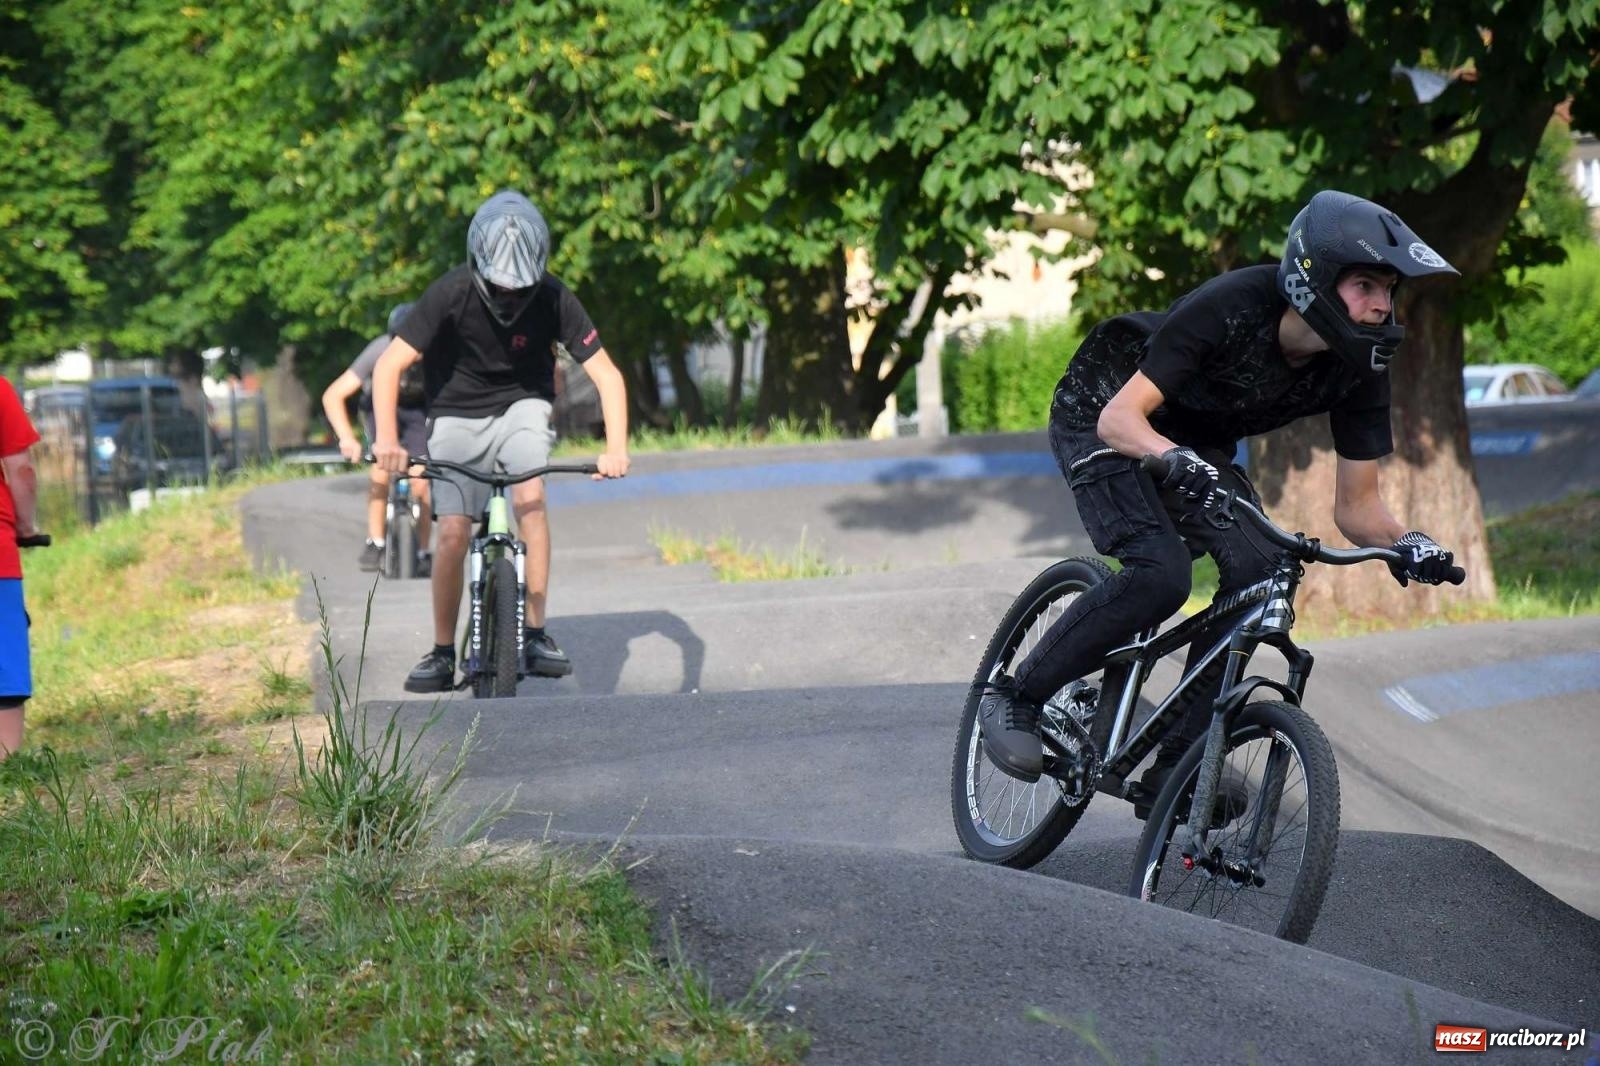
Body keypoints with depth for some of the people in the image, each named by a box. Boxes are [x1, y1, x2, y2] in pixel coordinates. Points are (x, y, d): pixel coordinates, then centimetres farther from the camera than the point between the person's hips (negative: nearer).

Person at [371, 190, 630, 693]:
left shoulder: (554, 301, -20)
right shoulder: (451, 294, -23)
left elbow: (606, 374, -17)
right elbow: (389, 365, -24)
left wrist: (616, 448, -30)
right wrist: (386, 439, -37)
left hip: (521, 405, 0)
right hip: (458, 415, 0)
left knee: (530, 496, -26)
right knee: (453, 532, -11)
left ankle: (535, 634, -19)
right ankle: (442, 654, 5)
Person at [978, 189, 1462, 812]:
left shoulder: (1360, 368, -18)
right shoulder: (1231, 309, -34)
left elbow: (1356, 506, -12)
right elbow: (1120, 417, -36)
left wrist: (1407, 543, -32)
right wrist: (1178, 462, -55)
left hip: (1194, 446, 6)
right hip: (1099, 421, -6)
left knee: (1255, 571, -19)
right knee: (1159, 575, -28)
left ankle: (1172, 773, -11)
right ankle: (1014, 695, -8)